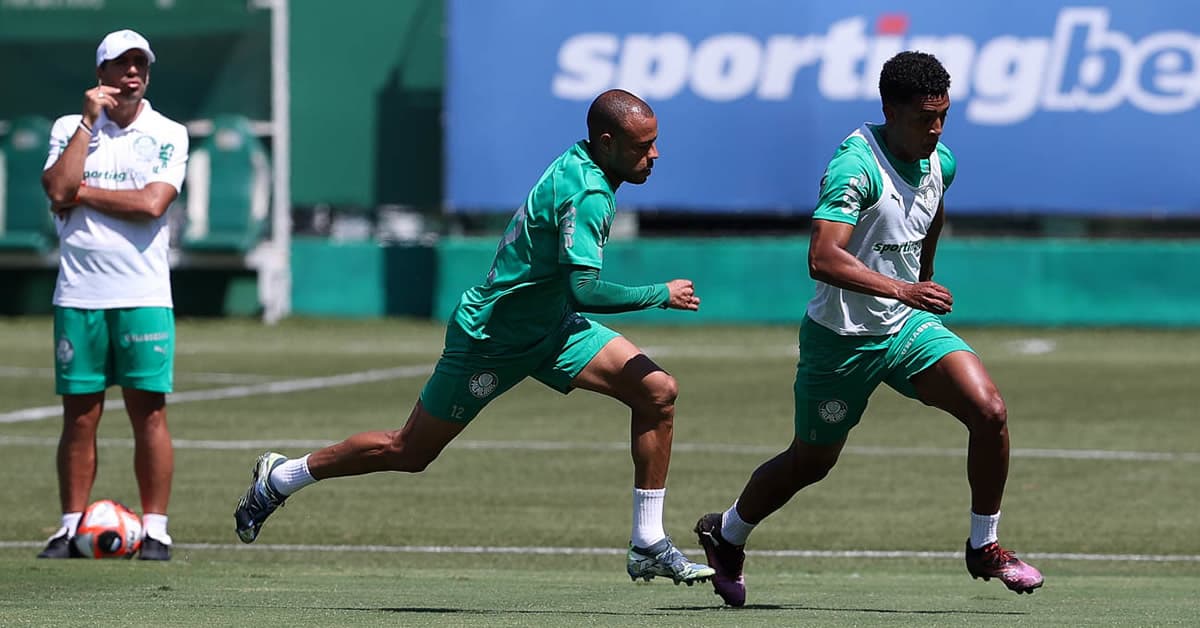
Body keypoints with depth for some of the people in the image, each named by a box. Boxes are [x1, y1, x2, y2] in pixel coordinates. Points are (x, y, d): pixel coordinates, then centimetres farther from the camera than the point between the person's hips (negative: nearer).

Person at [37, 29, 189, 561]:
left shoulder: (168, 135, 4)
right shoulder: (69, 128, 9)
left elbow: (151, 203, -11)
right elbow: (58, 191, -8)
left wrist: (83, 193, -7)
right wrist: (89, 120, -6)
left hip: (142, 296, -1)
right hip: (78, 294, 1)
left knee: (149, 412, -4)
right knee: (79, 416, 2)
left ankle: (154, 529, 0)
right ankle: (72, 527, 8)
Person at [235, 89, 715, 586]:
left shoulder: (579, 165, 0)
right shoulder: (585, 193, -29)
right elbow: (584, 291, -36)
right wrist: (662, 295, -26)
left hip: (549, 327, 9)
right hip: (491, 336, -9)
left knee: (658, 392, -8)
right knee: (408, 452, 6)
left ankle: (647, 545, -3)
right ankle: (281, 478, 28)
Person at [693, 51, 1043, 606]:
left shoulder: (940, 162, -2)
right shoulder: (856, 166, -26)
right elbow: (823, 259, -39)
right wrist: (903, 290, -46)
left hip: (909, 328, 5)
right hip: (842, 338, -5)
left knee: (989, 411, -16)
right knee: (811, 462, 12)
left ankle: (984, 548, 1)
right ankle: (725, 534, 40)